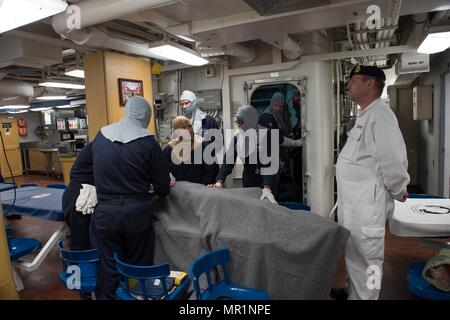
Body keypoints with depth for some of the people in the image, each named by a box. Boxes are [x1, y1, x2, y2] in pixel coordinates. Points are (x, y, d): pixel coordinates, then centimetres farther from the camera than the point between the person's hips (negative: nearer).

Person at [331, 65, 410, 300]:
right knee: (352, 253, 24)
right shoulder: (364, 115, 15)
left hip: (366, 203, -10)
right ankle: (353, 292, 42)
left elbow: (392, 158, -23)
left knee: (366, 257, 5)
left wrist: (398, 191, -10)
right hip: (352, 201, 10)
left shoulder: (380, 114, -17)